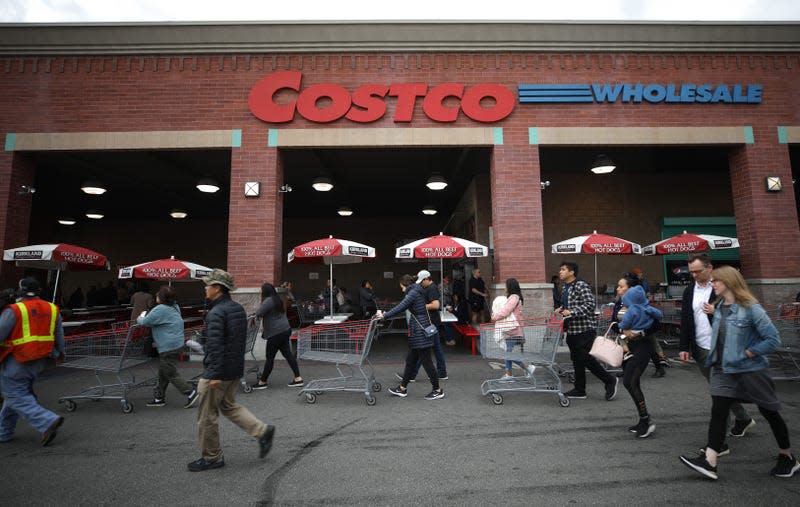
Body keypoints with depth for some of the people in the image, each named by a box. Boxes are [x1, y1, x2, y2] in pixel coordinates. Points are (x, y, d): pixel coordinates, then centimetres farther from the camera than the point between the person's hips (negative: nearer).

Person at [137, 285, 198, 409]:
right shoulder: (174, 307, 10)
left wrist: (140, 318, 9)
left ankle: (190, 393, 3)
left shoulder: (160, 310, -19)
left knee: (171, 374, 0)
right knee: (163, 373, 19)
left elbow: (145, 322, -12)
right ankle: (159, 397, 29)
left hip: (168, 347, -10)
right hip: (177, 344, 10)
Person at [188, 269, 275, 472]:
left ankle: (211, 457, 23)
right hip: (236, 369, 9)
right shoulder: (238, 308, 8)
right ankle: (262, 431, 11)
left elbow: (215, 346, -25)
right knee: (229, 405, 22)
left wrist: (214, 375, -24)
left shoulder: (216, 313, -19)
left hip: (218, 372, -9)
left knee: (207, 415, 9)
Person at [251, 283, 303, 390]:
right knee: (287, 353, 11)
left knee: (270, 357, 3)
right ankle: (298, 378, 12)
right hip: (285, 330, 9)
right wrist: (264, 325, 21)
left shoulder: (269, 300, -16)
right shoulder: (279, 299, 14)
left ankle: (262, 382, 17)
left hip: (275, 333, -9)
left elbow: (258, 313, -21)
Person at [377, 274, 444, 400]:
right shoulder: (416, 292, 17)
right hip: (418, 332, 10)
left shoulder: (413, 292, -12)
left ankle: (438, 390, 11)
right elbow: (402, 306, 18)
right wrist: (384, 313, 14)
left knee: (426, 361, -1)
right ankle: (403, 389, 24)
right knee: (411, 360, 14)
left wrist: (384, 316, -12)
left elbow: (401, 307, -18)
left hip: (421, 331, -10)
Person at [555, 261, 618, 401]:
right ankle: (579, 390, 21)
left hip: (585, 329, -9)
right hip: (571, 330, 9)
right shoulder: (565, 288, 14)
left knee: (584, 357, -6)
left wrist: (571, 312, -24)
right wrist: (561, 309, 6)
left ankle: (610, 380, 15)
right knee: (576, 359, 12)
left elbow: (590, 304, -22)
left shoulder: (581, 286, -14)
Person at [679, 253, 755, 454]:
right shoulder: (689, 291, 7)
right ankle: (743, 419, 44)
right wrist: (684, 347, 4)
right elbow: (685, 321, 8)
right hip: (700, 350, 6)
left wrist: (716, 312, -23)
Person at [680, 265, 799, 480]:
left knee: (770, 413, 15)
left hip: (750, 370, -5)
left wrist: (747, 353, -15)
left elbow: (773, 339, -15)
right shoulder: (719, 307, 4)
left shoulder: (751, 308, -15)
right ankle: (709, 462, -3)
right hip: (724, 369, 5)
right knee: (718, 411, -2)